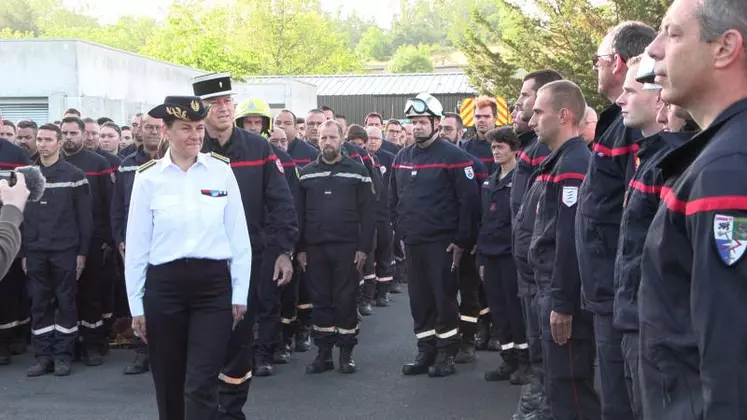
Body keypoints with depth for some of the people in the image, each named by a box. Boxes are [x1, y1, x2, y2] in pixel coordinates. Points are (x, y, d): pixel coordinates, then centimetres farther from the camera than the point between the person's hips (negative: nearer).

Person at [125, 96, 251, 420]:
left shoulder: (221, 171, 0)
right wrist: (136, 305, 3)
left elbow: (239, 237, 3)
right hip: (164, 285, 1)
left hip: (213, 285, -1)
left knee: (201, 385, -5)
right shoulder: (148, 177, -1)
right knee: (169, 386, 11)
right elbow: (136, 246, 2)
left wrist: (240, 293, 2)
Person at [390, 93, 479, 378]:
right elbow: (393, 198, 20)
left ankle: (446, 354, 11)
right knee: (419, 300, 10)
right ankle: (426, 352, 20)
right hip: (412, 243, 6)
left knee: (444, 298, 0)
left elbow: (469, 200, -12)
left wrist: (462, 239, -13)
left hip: (442, 243, -6)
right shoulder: (402, 157, 12)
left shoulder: (453, 156, -9)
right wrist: (401, 229, 12)